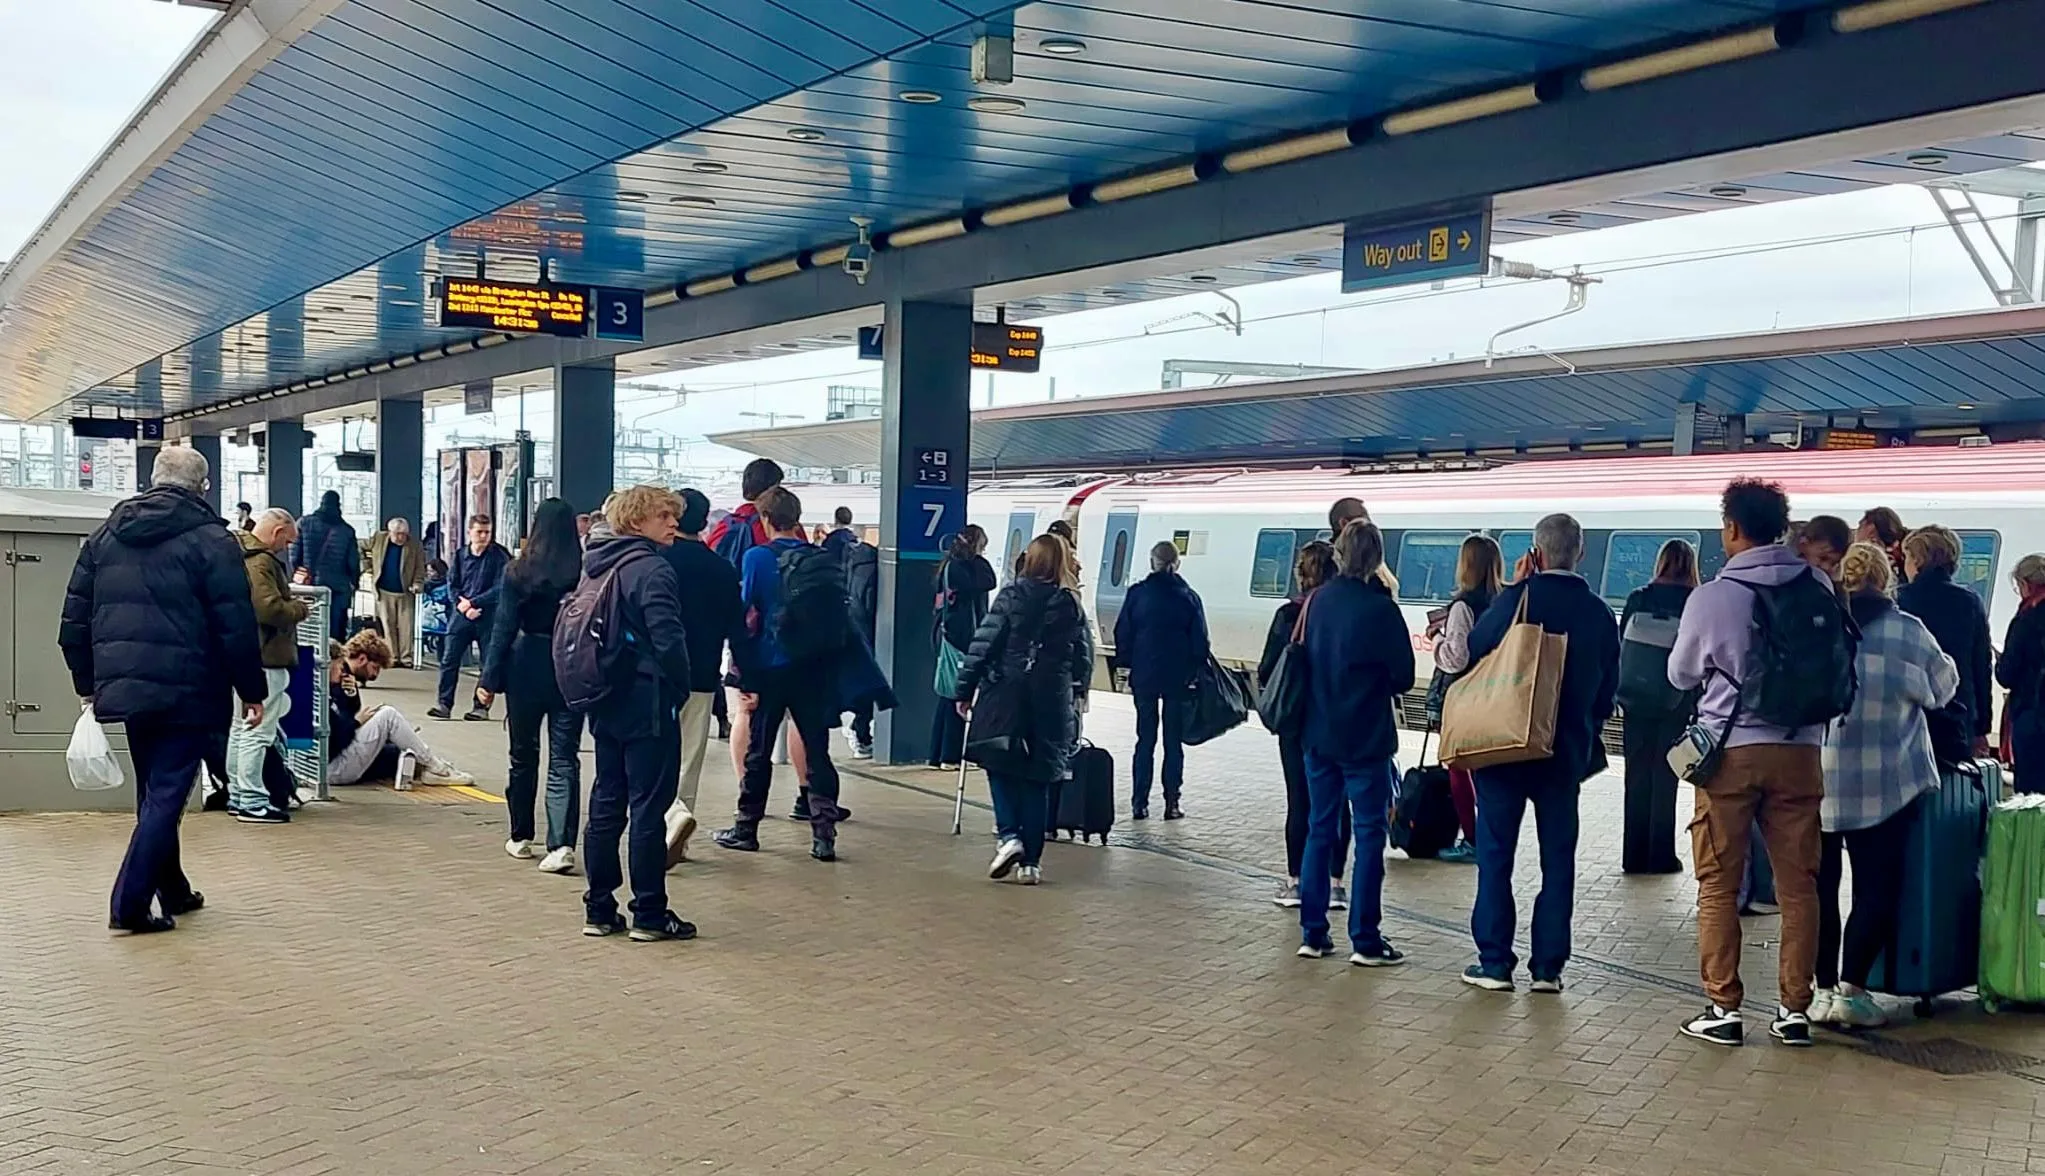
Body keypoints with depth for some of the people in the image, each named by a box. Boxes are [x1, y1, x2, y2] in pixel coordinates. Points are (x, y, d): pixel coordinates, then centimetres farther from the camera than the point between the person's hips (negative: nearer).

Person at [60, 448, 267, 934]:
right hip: (188, 693, -6)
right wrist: (252, 690, -4)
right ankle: (129, 904, -3)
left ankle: (172, 890, 27)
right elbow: (236, 626, -12)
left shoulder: (104, 535, 11)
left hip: (125, 687, 6)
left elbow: (75, 618, 13)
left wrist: (89, 683, 20)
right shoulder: (211, 541, -8)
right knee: (166, 796, -1)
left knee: (155, 793, 18)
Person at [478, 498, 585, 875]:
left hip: (528, 668, 0)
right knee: (564, 759, 2)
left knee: (524, 756, 16)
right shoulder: (585, 573, -5)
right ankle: (562, 845, -9)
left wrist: (490, 679, -3)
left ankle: (521, 837, 27)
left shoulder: (519, 571, -8)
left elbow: (504, 628, -7)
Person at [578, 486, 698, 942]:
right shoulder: (653, 570, -14)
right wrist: (679, 690, -6)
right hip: (647, 703, -8)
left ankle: (599, 909, 18)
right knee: (648, 807, -1)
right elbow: (669, 641, -20)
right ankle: (649, 915, 6)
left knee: (606, 803, 12)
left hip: (605, 701, 8)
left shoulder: (596, 565, 12)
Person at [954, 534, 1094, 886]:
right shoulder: (1073, 606, 2)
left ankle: (1009, 834, -7)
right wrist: (1075, 693, 21)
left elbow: (983, 645, -8)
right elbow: (1084, 658, 7)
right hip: (1052, 705, 2)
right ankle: (1031, 861, 9)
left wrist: (965, 689, -2)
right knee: (1038, 780, 9)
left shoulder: (1011, 596, -6)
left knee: (1000, 767, 14)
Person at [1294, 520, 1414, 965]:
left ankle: (1313, 933, 15)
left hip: (1318, 736, 5)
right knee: (1369, 835, 3)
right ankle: (1365, 940, 5)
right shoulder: (1380, 608, -14)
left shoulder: (1318, 600, 0)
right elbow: (1403, 677, -7)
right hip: (1365, 740, -5)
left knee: (1319, 830, 12)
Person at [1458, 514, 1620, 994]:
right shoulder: (1599, 612, 3)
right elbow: (1608, 688, 10)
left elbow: (1473, 654, -8)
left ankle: (1495, 962, 5)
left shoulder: (1517, 599, -11)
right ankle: (1548, 967, 12)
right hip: (1566, 751, 4)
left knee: (1496, 853, 4)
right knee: (1558, 858, 10)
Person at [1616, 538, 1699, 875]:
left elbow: (1621, 646, 3)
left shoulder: (1637, 598, -1)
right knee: (1664, 779, 5)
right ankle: (1661, 857, 7)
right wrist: (1695, 703, 3)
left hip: (1635, 702, 2)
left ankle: (1634, 856, 12)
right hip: (1674, 705, -2)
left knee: (1637, 778, 9)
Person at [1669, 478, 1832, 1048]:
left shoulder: (1711, 597, -9)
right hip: (1799, 750, 3)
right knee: (1797, 884, 9)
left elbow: (1680, 675, 5)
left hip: (1730, 750, -3)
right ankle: (1794, 1010, 14)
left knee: (1719, 885, 4)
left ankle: (1723, 1009, 6)